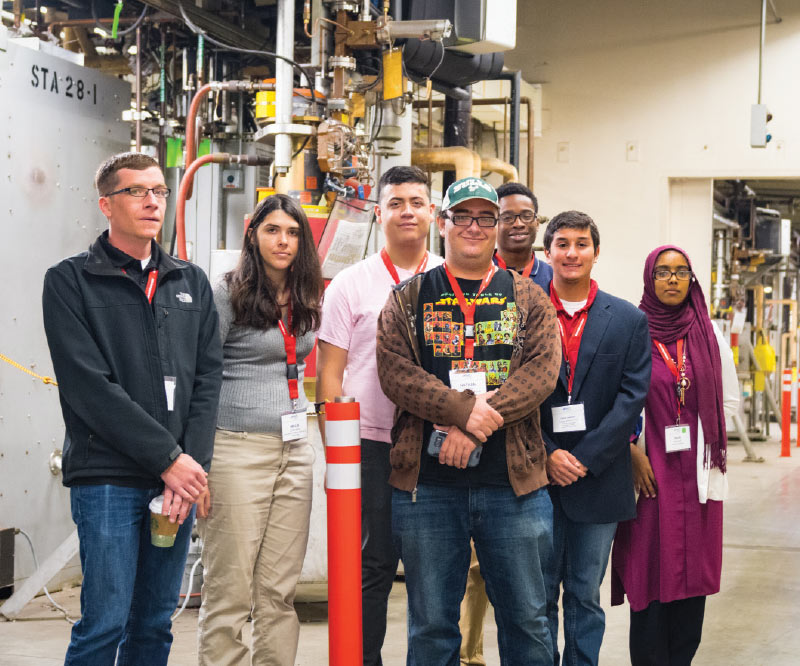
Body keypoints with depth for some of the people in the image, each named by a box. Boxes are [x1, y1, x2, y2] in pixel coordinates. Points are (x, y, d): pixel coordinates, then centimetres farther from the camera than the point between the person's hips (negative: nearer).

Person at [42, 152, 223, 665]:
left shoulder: (191, 283, 15)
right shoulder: (71, 281, 0)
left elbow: (208, 379, 8)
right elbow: (90, 386, -9)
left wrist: (194, 461, -7)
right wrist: (168, 458, -12)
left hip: (180, 475, 5)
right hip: (108, 480, -5)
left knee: (156, 625, 8)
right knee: (105, 623, -8)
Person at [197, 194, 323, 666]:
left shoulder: (305, 302, 13)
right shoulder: (228, 295, -5)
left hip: (295, 452, 6)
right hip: (239, 450, -6)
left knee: (280, 591, 7)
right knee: (230, 590, -5)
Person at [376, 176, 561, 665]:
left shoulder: (528, 299, 10)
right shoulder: (409, 299, 9)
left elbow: (542, 370, -4)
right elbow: (395, 370, -5)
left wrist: (479, 423, -17)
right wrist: (465, 409, -19)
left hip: (514, 482, 0)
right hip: (427, 483, 0)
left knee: (526, 618, 6)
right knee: (431, 624, 7)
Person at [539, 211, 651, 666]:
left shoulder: (629, 321, 4)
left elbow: (632, 396, -2)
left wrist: (584, 458, -11)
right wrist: (547, 454, -10)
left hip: (598, 479, 0)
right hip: (537, 475, 0)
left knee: (585, 595, 7)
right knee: (538, 592, 6)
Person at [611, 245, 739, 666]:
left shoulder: (709, 335, 8)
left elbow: (729, 399, 15)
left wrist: (702, 438, 5)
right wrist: (633, 451, -8)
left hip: (697, 471, 3)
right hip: (649, 469, -3)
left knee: (693, 568, 3)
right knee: (651, 568, -4)